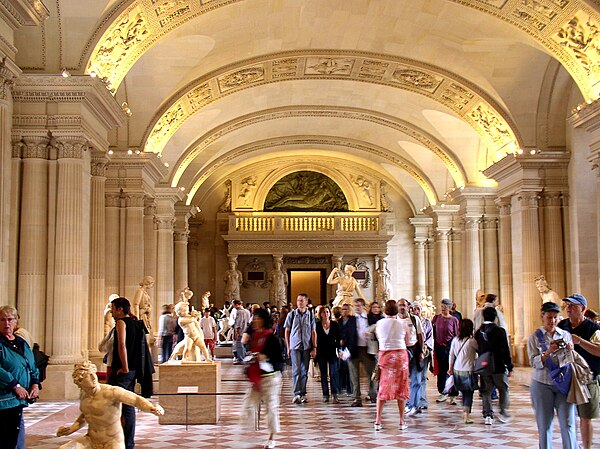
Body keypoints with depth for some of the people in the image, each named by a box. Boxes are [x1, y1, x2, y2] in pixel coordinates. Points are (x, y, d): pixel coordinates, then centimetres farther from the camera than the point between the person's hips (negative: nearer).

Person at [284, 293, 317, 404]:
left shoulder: (310, 315, 4)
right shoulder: (291, 314, 1)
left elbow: (313, 332, 6)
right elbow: (287, 331, 6)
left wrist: (314, 348, 1)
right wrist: (288, 347, 3)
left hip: (307, 347, 2)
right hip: (295, 346, -2)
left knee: (304, 371, 8)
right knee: (296, 370, -9)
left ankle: (303, 394, 16)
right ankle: (296, 394, -11)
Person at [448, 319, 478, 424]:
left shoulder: (455, 340, 0)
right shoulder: (472, 341, -15)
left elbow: (451, 355, 8)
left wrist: (450, 368, 17)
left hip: (457, 370, 5)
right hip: (468, 371, -5)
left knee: (464, 392, 20)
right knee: (469, 393, 2)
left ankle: (465, 412, 31)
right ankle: (466, 414, -10)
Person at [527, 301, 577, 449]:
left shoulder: (566, 335, 10)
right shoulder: (535, 337, 3)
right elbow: (534, 362, -5)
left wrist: (570, 350, -8)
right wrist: (548, 352, -20)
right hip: (542, 385, -1)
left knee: (568, 424, -4)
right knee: (544, 425, 2)